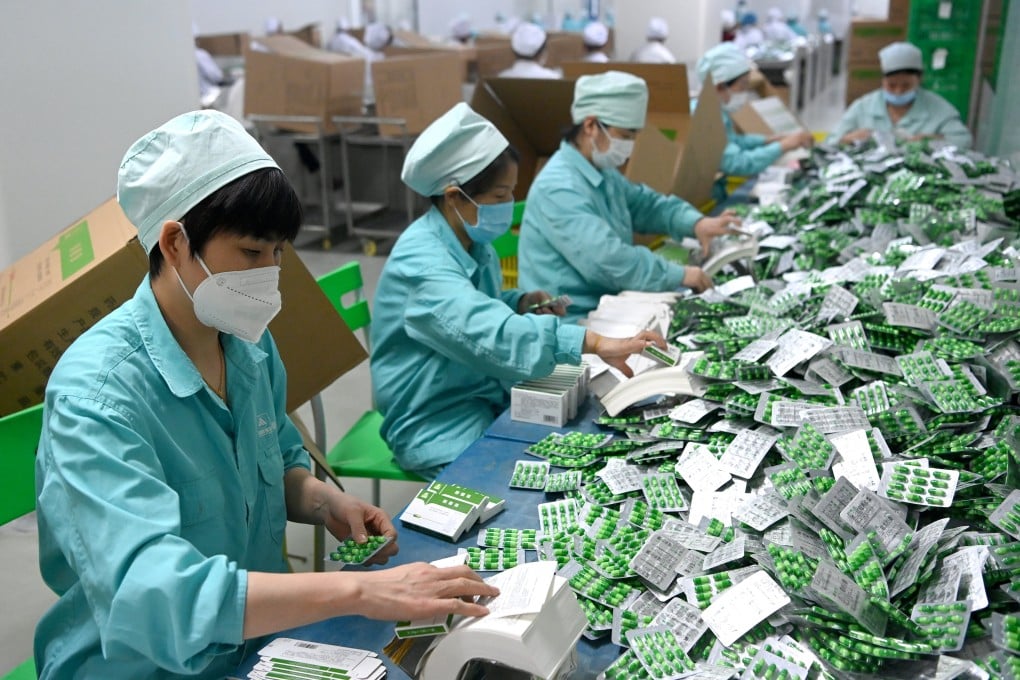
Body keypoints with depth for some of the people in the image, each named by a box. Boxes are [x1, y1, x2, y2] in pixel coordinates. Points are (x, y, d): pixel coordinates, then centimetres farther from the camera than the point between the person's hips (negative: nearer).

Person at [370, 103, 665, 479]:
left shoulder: (472, 240, 2)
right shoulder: (422, 263, -27)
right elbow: (493, 333, -43)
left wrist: (519, 303, -1)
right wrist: (595, 343, -50)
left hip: (487, 401, 8)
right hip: (441, 429, -8)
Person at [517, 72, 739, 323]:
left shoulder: (603, 172, 12)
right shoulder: (559, 188, -20)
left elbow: (646, 203, 24)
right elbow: (609, 261, -28)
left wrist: (696, 223, 6)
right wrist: (680, 275, -20)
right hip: (572, 322, -9)